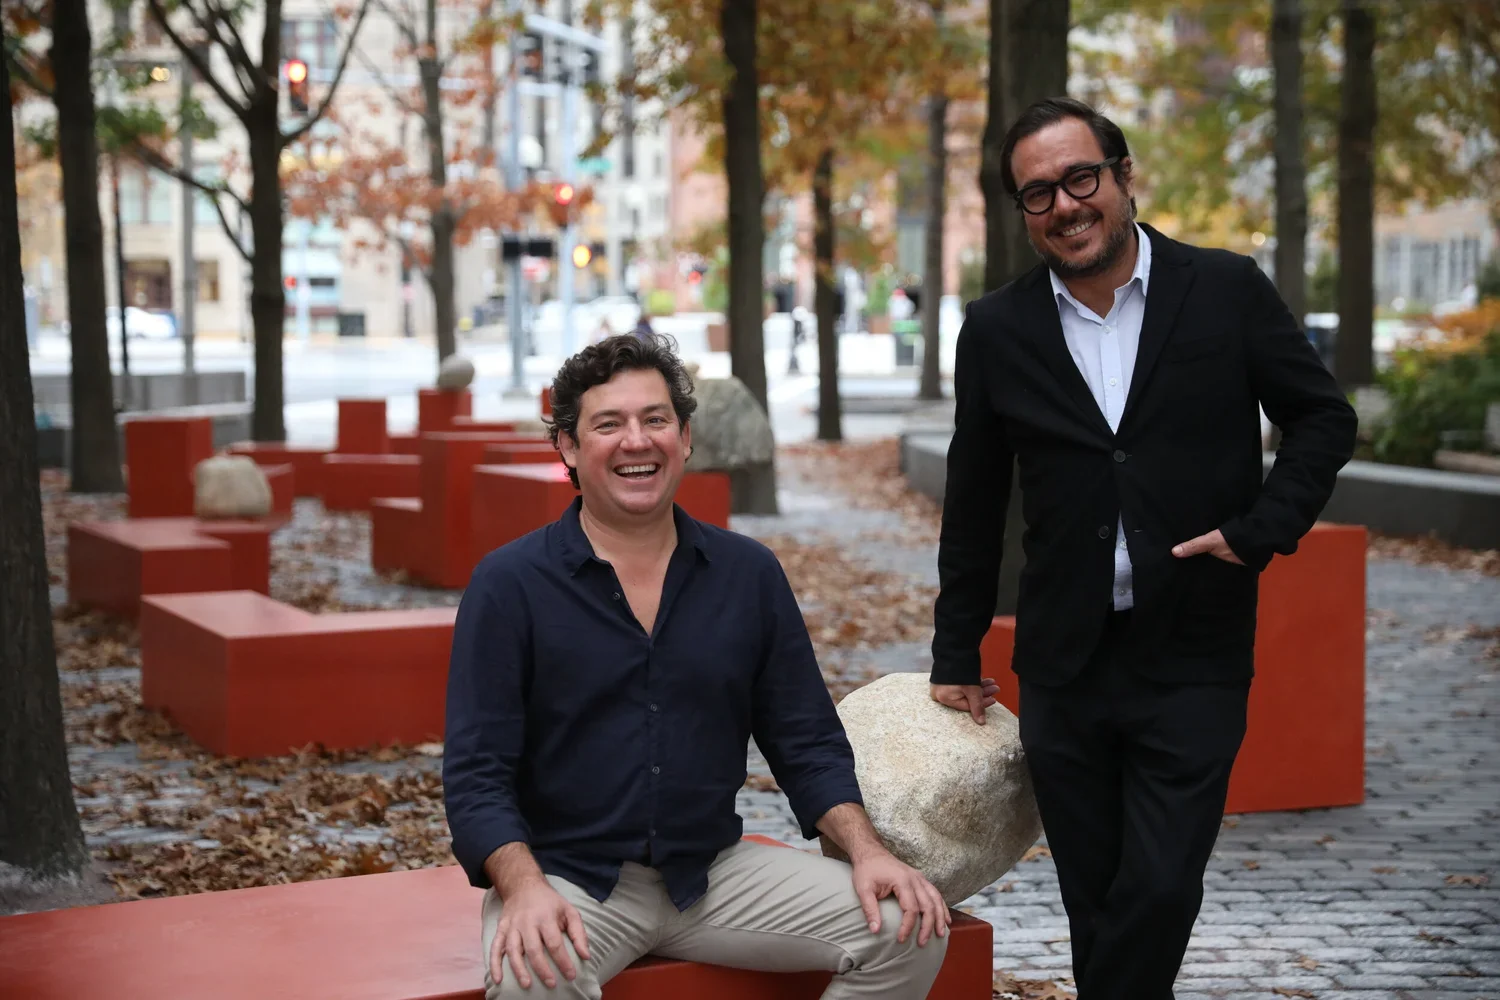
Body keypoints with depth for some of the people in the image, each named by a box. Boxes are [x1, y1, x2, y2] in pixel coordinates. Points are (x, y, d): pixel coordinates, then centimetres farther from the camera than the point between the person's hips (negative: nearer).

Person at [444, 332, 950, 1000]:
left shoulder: (750, 574, 6)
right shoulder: (508, 584, -4)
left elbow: (807, 744, 9)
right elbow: (476, 775, -8)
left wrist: (867, 853, -7)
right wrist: (525, 888, -26)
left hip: (715, 871, 4)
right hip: (567, 876, -4)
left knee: (907, 931, -13)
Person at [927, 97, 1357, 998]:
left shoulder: (1229, 292, -2)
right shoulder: (998, 331, 3)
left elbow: (1325, 421, 6)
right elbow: (974, 507, 10)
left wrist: (1262, 529, -9)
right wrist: (957, 657, 13)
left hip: (1194, 663, -2)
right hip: (1065, 669, 2)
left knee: (1160, 892, -8)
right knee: (1096, 907, 9)